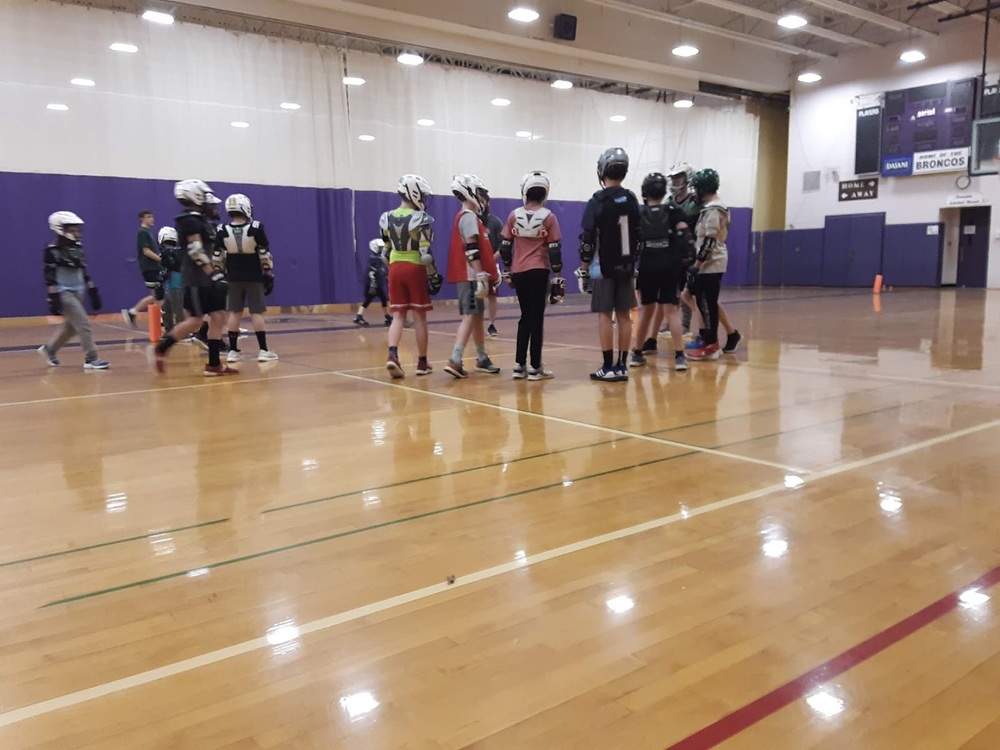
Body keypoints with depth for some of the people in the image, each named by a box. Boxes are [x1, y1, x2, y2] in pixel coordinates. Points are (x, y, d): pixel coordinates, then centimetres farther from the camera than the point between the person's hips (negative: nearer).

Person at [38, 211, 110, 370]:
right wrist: (53, 298, -20)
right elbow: (50, 277, -14)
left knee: (71, 326, 18)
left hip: (78, 292, 8)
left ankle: (49, 349, 37)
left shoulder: (78, 247, 9)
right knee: (83, 323, -15)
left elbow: (84, 272, 14)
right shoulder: (53, 250, -11)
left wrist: (93, 291, 11)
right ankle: (91, 359, -11)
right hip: (63, 293, -8)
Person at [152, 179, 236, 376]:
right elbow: (196, 251, -21)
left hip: (206, 279, 10)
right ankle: (161, 348, 8)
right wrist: (213, 273, -23)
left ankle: (214, 364, 8)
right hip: (196, 279, -9)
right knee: (195, 321, -7)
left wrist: (216, 271, 20)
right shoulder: (190, 220, -13)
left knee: (218, 317, 5)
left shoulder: (200, 220, 17)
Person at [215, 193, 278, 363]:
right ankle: (263, 350, 0)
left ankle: (233, 351, 9)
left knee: (234, 313, 8)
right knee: (257, 313, 1)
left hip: (233, 278, 3)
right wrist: (269, 275, 0)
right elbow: (265, 254, -8)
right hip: (254, 278, -2)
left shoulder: (222, 231, -2)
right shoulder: (256, 228, -10)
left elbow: (217, 258, 2)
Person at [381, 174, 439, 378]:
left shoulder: (387, 219, 7)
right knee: (419, 317, 4)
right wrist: (433, 274, -5)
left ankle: (392, 355, -14)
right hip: (415, 269, -5)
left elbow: (386, 251, 13)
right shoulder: (421, 219, -11)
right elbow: (426, 253, -15)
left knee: (398, 315, 6)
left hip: (395, 269, 5)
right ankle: (422, 362, 12)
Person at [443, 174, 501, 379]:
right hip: (470, 276, -10)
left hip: (471, 276, 10)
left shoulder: (467, 216, 20)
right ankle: (455, 361, -17)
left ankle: (482, 359, 22)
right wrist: (481, 276, -24)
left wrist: (489, 273, 22)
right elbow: (471, 249, -20)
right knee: (470, 316, -12)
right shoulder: (469, 217, -11)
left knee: (477, 316, 14)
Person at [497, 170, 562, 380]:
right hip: (539, 272, -3)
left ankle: (520, 365, 14)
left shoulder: (514, 216, 3)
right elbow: (554, 249, -6)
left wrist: (508, 270, 16)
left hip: (519, 272, 3)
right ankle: (535, 367, 1)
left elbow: (504, 246, 5)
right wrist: (557, 274, 1)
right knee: (537, 318, 1)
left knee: (525, 317, 14)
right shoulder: (549, 217, -4)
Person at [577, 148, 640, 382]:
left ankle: (608, 367, 0)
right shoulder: (632, 200, 7)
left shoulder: (597, 202, -9)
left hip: (603, 269, -5)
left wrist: (583, 270, -4)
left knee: (604, 316, -1)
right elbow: (638, 237, 12)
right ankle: (621, 366, 12)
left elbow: (588, 241, -11)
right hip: (626, 268, 5)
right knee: (624, 316, 7)